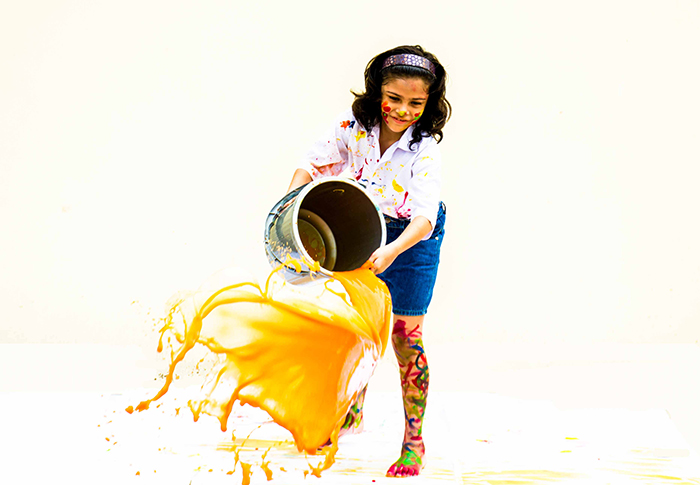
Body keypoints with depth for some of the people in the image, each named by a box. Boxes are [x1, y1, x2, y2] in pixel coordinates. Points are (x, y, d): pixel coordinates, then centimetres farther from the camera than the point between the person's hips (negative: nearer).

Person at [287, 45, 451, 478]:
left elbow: (424, 216, -37)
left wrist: (392, 251, -54)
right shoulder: (353, 126, -18)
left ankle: (414, 440, 10)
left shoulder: (425, 149, -29)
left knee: (406, 335, -2)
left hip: (413, 237, -4)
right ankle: (353, 412, 34)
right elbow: (314, 165, -9)